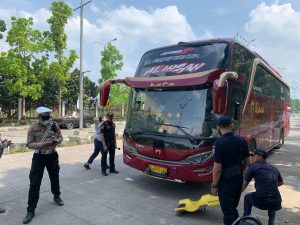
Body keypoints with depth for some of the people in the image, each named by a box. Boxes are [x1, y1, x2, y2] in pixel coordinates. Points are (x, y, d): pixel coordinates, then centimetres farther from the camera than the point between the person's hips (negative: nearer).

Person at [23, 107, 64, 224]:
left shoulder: (54, 125, -3)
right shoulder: (33, 128, -9)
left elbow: (60, 137, 5)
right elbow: (29, 144, -11)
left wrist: (57, 141, -18)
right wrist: (42, 144, -27)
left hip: (52, 155, 2)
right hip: (39, 157, -2)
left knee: (55, 177, 19)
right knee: (34, 183, -2)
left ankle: (56, 196, 44)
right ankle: (31, 210, 10)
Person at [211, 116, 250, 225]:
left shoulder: (219, 143, -22)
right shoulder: (242, 141, -2)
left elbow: (217, 168, -20)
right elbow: (247, 162, 8)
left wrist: (214, 186, -9)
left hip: (226, 182, -6)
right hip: (239, 180, 6)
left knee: (227, 211, 9)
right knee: (233, 208, 25)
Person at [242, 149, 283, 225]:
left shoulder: (253, 167, 2)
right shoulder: (274, 168, 15)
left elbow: (244, 184, 12)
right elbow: (281, 182, 35)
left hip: (260, 201, -4)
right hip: (276, 203, 4)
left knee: (247, 197, 28)